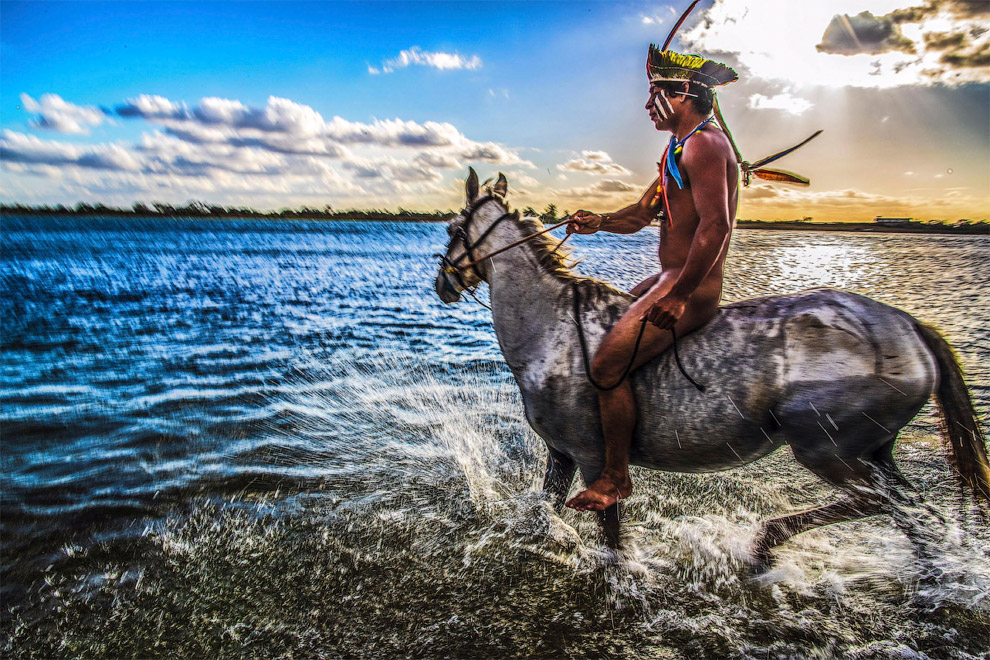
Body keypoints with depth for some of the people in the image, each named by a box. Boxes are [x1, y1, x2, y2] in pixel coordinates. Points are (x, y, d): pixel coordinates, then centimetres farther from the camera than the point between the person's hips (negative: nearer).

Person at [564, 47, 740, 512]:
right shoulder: (680, 147, 19)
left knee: (607, 365, -17)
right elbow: (642, 213, 16)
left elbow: (715, 226, -26)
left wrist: (677, 296, -27)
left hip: (690, 291, -11)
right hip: (670, 280, 11)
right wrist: (599, 222, -3)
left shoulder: (703, 145, -15)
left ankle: (615, 477, 0)